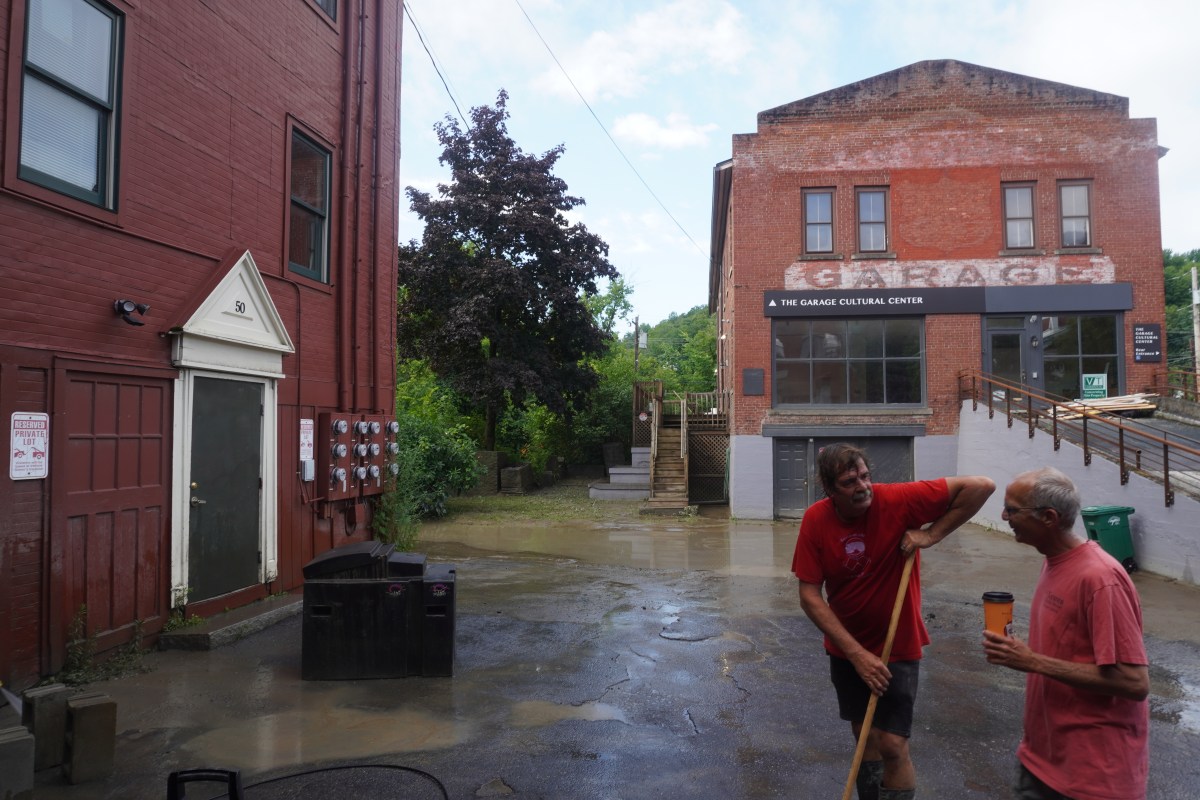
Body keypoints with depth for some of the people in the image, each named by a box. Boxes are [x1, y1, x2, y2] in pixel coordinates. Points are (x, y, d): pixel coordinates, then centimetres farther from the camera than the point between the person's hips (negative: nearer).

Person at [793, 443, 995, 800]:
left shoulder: (897, 501, -23)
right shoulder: (815, 520, -16)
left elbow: (981, 485, -20)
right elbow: (809, 596, -15)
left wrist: (932, 533, -22)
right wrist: (856, 654, -20)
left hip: (897, 646, -2)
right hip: (846, 647, 3)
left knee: (892, 746, -2)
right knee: (864, 735, 17)